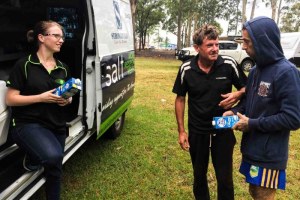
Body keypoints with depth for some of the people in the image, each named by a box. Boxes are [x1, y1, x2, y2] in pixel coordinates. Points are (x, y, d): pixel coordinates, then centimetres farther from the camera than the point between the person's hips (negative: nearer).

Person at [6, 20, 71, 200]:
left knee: (55, 167, 11)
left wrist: (67, 100, -5)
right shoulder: (24, 65, -8)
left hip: (56, 126, 6)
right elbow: (10, 99, -9)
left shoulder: (63, 68, 8)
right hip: (28, 124, -5)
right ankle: (32, 158, 3)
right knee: (53, 156, -31)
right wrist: (42, 97, -19)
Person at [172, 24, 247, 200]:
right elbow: (180, 99, 0)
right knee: (199, 176, 20)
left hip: (223, 131, -1)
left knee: (225, 178, 10)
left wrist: (237, 94, -22)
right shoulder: (186, 69, -11)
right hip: (197, 132, 1)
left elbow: (247, 87, 2)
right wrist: (181, 131, -1)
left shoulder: (229, 64, -13)